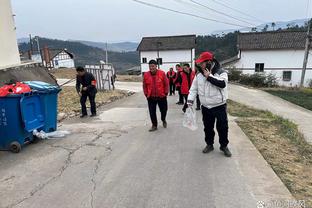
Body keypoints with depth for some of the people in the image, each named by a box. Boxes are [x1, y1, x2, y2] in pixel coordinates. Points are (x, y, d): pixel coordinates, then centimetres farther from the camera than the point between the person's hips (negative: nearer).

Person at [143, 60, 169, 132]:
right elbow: (144, 86, 5)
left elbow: (166, 84, -2)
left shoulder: (162, 73, -9)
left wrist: (166, 93, -3)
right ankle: (154, 125, 22)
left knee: (164, 110, 13)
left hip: (161, 96, -1)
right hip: (151, 97, 1)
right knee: (152, 112, 3)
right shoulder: (146, 75, -4)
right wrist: (146, 94, 3)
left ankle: (163, 120, 44)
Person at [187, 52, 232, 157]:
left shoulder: (221, 72, -12)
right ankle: (209, 144, 33)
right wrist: (190, 100, -6)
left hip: (219, 107, -4)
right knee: (208, 127, 15)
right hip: (206, 107, 4)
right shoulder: (199, 75, 2)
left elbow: (222, 84, -29)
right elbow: (194, 88, 4)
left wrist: (209, 76, -25)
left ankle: (224, 146, 26)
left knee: (222, 127, 6)